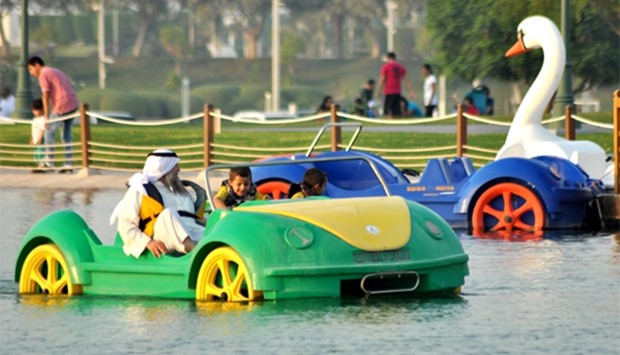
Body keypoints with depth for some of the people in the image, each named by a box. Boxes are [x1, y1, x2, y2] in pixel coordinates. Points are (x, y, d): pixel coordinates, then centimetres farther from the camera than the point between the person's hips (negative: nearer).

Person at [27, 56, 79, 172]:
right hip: (73, 104, 8)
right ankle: (69, 164, 12)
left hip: (62, 106, -8)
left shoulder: (43, 75, -2)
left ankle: (49, 163, 6)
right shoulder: (57, 72, 25)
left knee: (49, 132, 6)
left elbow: (46, 96, -11)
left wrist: (46, 117, -11)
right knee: (66, 134, 16)